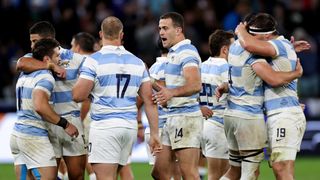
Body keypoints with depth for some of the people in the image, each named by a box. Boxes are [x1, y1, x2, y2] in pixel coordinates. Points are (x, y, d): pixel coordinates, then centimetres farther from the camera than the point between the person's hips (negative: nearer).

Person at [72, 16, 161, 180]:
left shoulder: (94, 60, -6)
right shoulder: (138, 63, 9)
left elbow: (78, 96, -9)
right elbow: (149, 101, 7)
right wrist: (154, 134, 11)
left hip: (104, 125, -6)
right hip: (130, 126, 6)